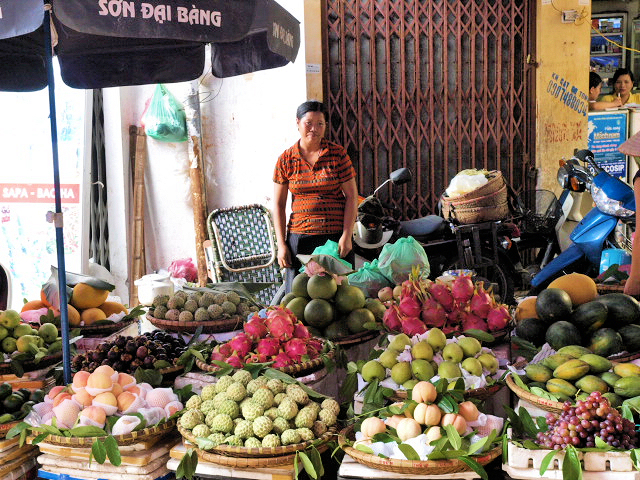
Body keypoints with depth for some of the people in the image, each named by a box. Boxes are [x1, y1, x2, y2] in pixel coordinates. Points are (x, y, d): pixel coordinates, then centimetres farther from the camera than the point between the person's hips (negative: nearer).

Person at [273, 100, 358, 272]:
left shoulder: (337, 153, 1)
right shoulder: (285, 160, 4)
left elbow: (351, 196, 1)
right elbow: (279, 204, 5)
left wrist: (347, 236, -7)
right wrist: (281, 245, -1)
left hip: (335, 237, -1)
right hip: (299, 237, 1)